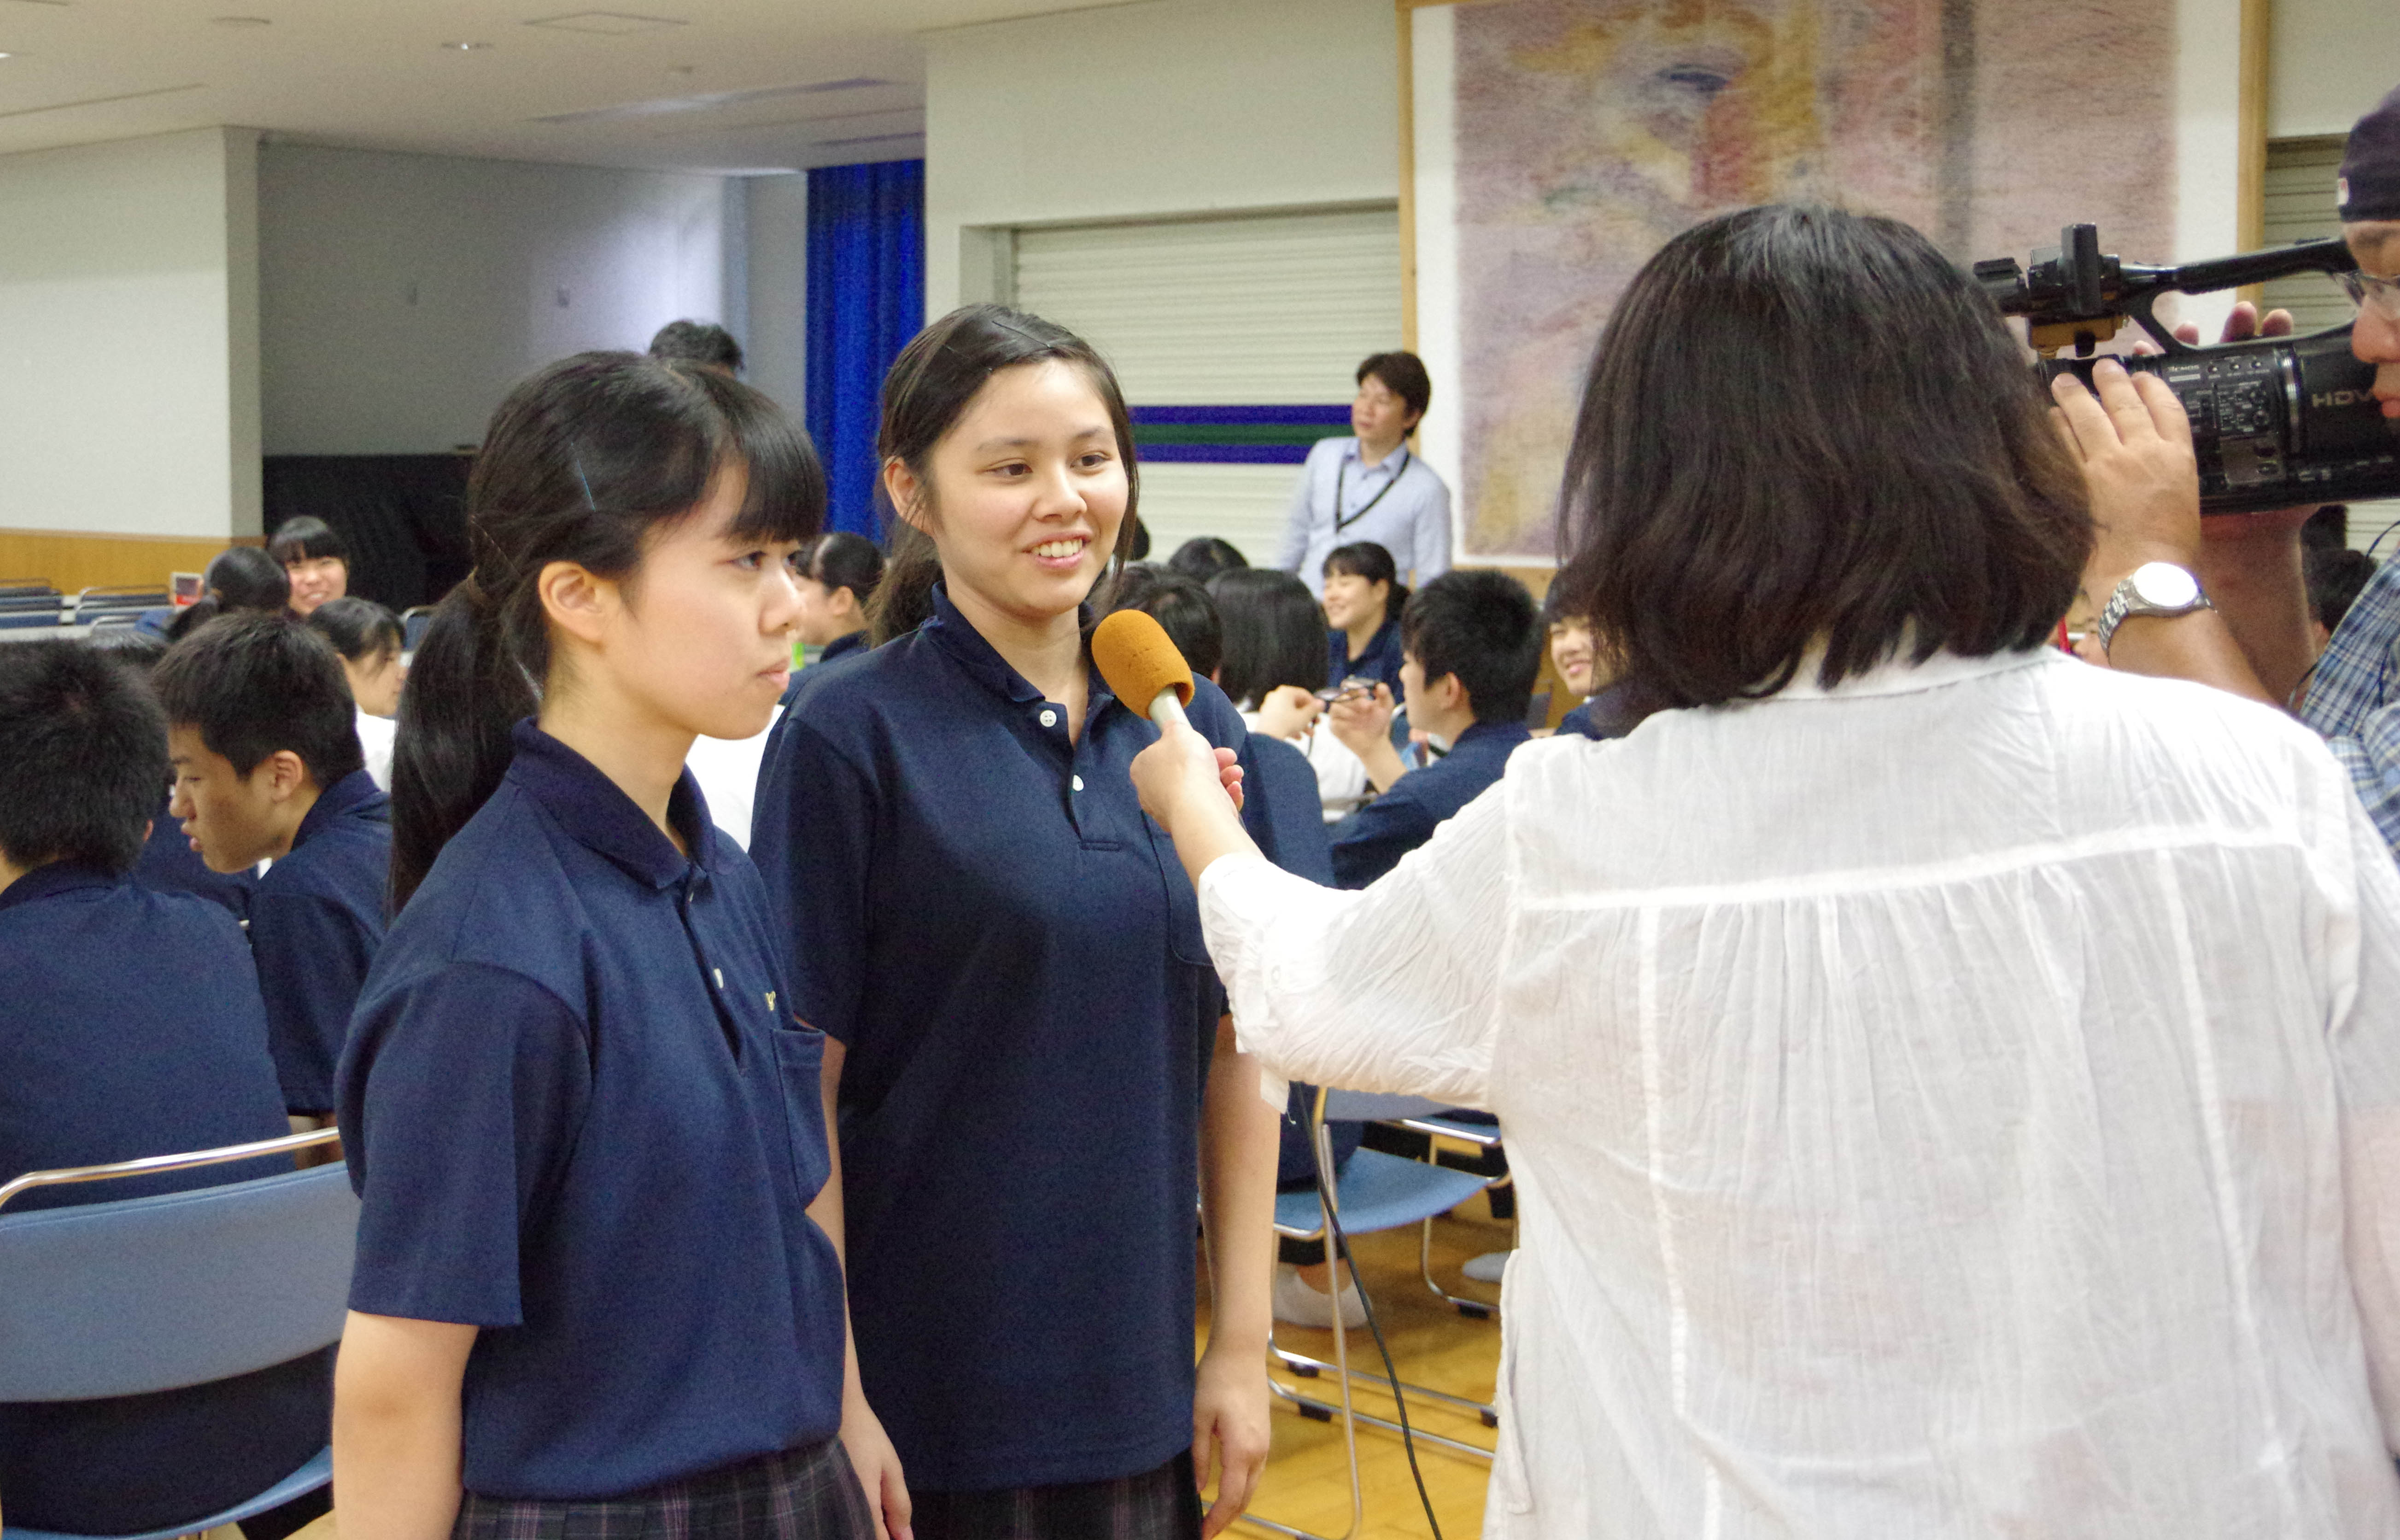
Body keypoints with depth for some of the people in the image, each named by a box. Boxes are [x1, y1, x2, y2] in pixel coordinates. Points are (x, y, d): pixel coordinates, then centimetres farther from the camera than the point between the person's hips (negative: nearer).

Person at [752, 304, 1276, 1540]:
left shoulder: (1191, 723, 3)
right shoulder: (855, 734, -10)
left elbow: (1235, 1050, 7)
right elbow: (802, 1088, -10)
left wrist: (1245, 1341, 4)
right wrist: (831, 1401, -13)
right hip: (927, 1395, -4)